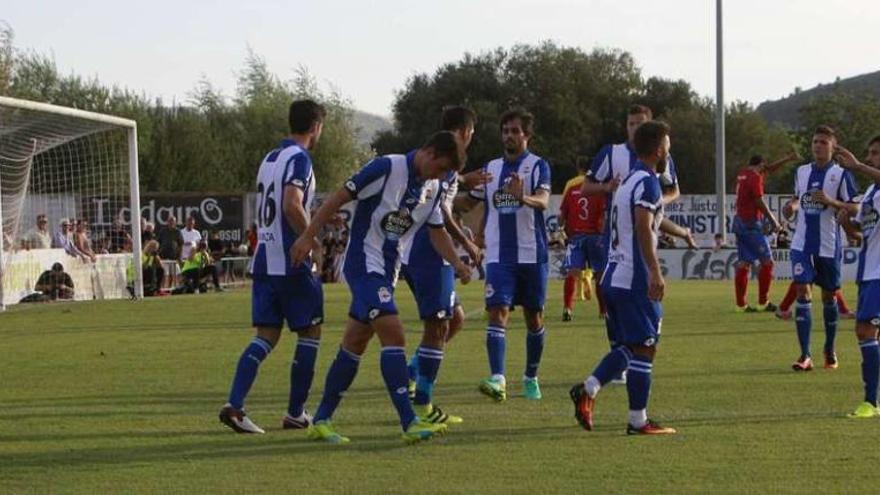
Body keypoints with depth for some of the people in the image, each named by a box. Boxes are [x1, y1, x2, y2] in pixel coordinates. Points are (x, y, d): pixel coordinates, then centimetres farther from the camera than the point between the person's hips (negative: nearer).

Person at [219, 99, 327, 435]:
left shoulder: (270, 158, 17)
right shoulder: (299, 158, -11)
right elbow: (291, 205, -24)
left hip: (263, 261, 8)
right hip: (291, 264, -8)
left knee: (267, 335, 6)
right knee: (310, 331, 5)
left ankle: (234, 405, -9)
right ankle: (295, 413, 8)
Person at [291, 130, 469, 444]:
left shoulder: (432, 188, 9)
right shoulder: (387, 168, -15)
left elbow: (437, 232, 18)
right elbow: (340, 197, -14)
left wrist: (456, 264, 3)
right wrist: (308, 236, -17)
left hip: (386, 271, 9)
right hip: (363, 263, -9)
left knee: (354, 344, 10)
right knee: (393, 334, -19)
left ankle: (321, 421, 16)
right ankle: (410, 424, -22)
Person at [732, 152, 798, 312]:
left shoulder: (743, 173, 14)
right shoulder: (755, 177, -12)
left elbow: (769, 169, 27)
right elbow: (759, 202, -14)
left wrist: (787, 159, 26)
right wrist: (773, 220, -7)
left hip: (740, 221, 9)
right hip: (751, 224, -9)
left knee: (743, 263, 8)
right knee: (767, 261, -2)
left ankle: (740, 304, 7)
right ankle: (763, 302, -2)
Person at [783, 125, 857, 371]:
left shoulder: (841, 174, -6)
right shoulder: (801, 171, 8)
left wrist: (831, 201, -23)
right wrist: (792, 206, 2)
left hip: (828, 246, -3)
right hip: (802, 243, 3)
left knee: (829, 295, 10)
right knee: (802, 292, -10)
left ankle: (830, 351, 29)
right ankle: (805, 355, -11)